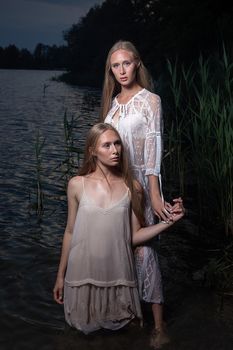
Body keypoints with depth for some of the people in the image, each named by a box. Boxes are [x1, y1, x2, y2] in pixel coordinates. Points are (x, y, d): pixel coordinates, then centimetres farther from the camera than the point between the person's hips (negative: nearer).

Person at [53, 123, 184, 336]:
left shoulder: (132, 188, -3)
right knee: (85, 329, 15)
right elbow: (70, 232, 3)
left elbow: (134, 237, -1)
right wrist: (60, 275, 7)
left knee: (118, 327, 14)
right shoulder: (77, 185, -4)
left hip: (118, 275, 0)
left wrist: (169, 221, -12)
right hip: (83, 274, 0)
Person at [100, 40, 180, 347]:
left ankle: (159, 323, 2)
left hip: (139, 181, -6)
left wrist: (154, 195, -18)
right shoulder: (113, 101, 11)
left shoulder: (150, 100, -7)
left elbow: (153, 148, -13)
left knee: (142, 247, -7)